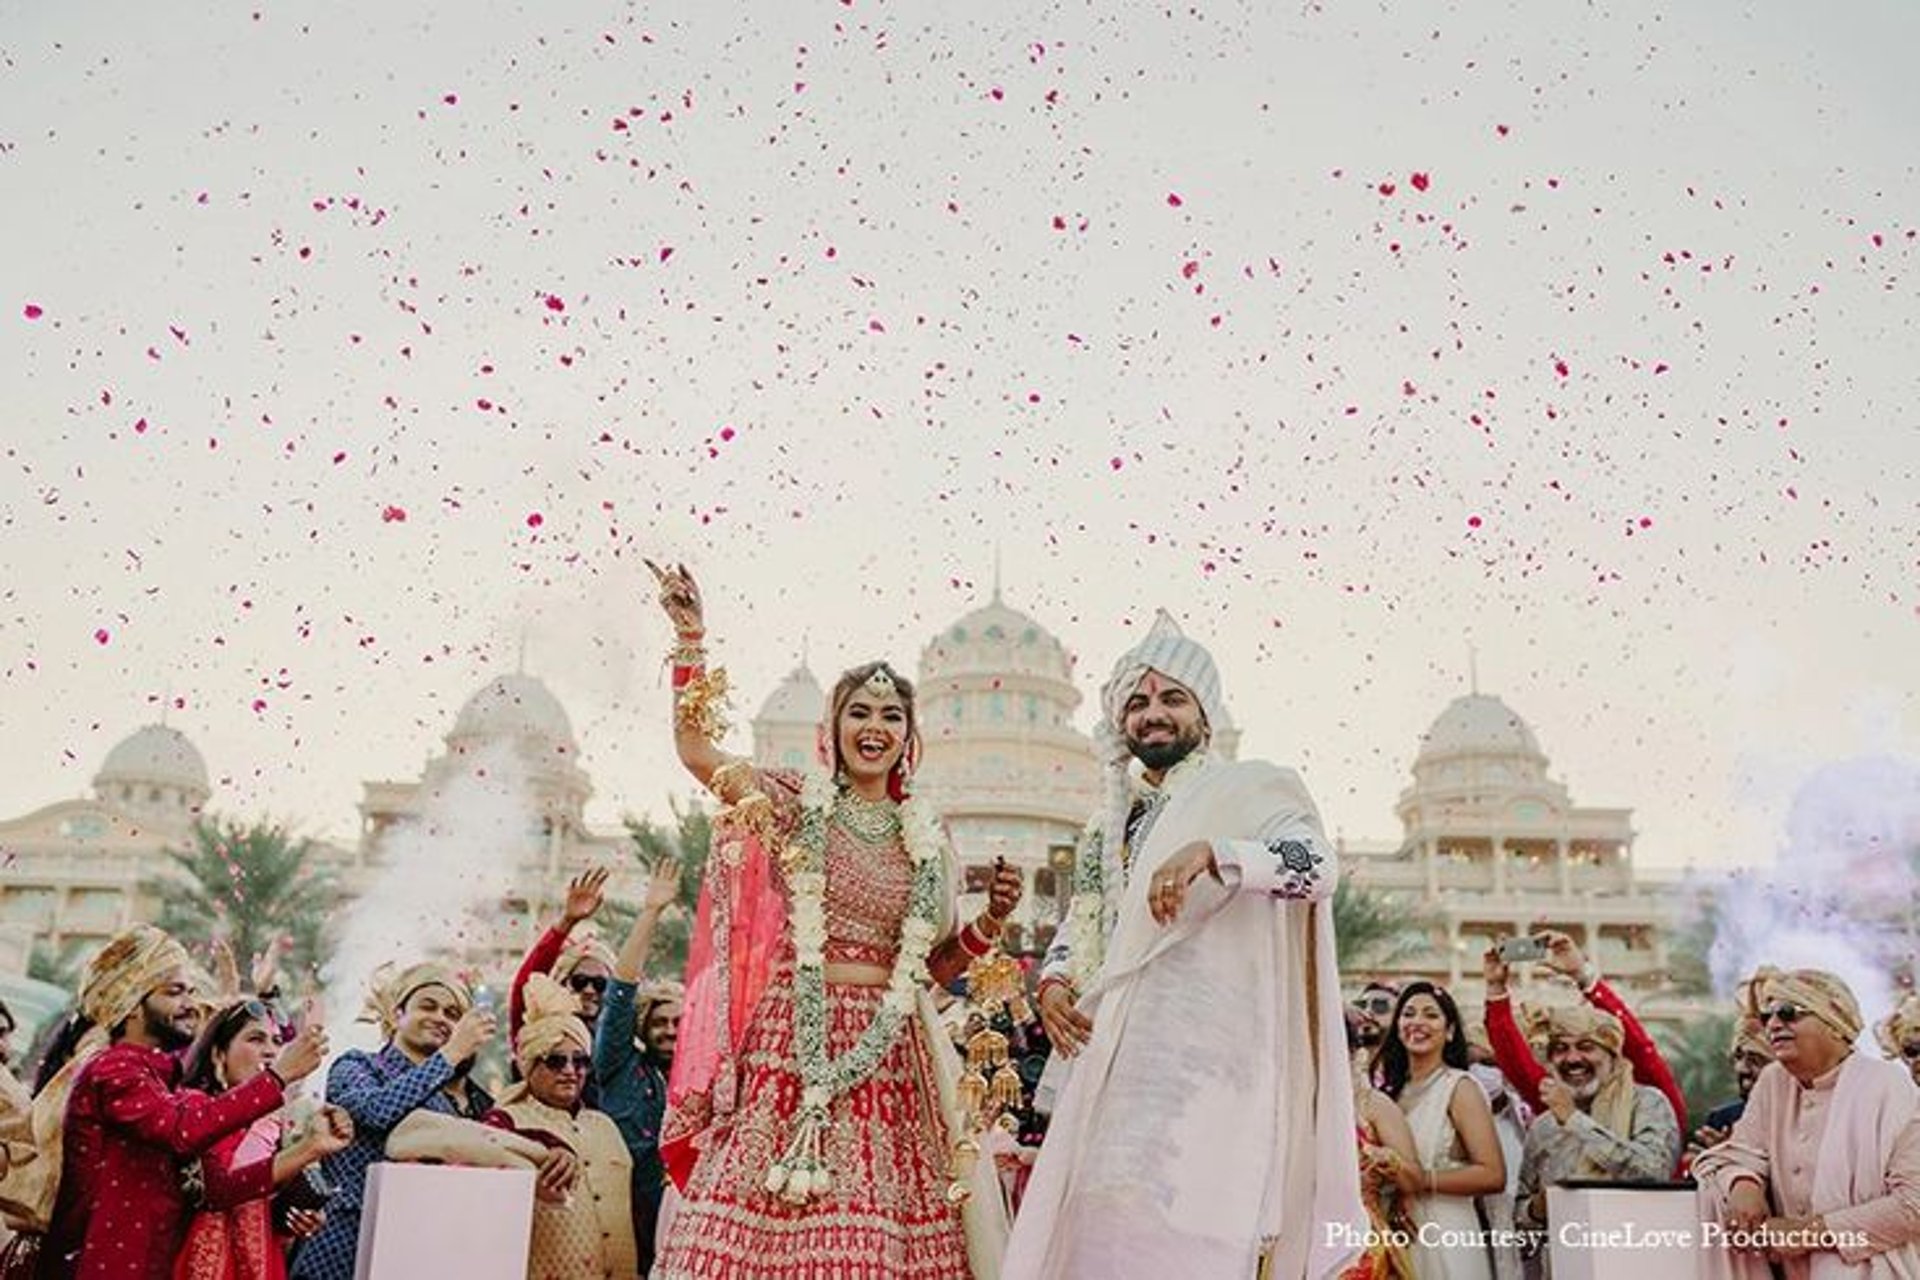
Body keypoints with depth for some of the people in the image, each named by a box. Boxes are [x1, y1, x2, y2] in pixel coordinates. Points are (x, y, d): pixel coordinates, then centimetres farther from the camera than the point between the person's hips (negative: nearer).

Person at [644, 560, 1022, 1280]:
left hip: (886, 1050, 2)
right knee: (762, 1217, -8)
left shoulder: (926, 843, 12)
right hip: (792, 1037, -2)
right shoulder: (797, 805, 5)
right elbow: (695, 748, -3)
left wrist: (993, 919, 0)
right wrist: (690, 639, -7)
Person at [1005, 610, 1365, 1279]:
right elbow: (1080, 927, 25)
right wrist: (1053, 980, 3)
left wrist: (1211, 853, -29)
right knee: (1095, 1226, 1)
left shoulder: (1249, 787, 4)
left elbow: (1317, 863, -13)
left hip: (1206, 1053, -6)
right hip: (1113, 1056, 6)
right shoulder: (1111, 824, 22)